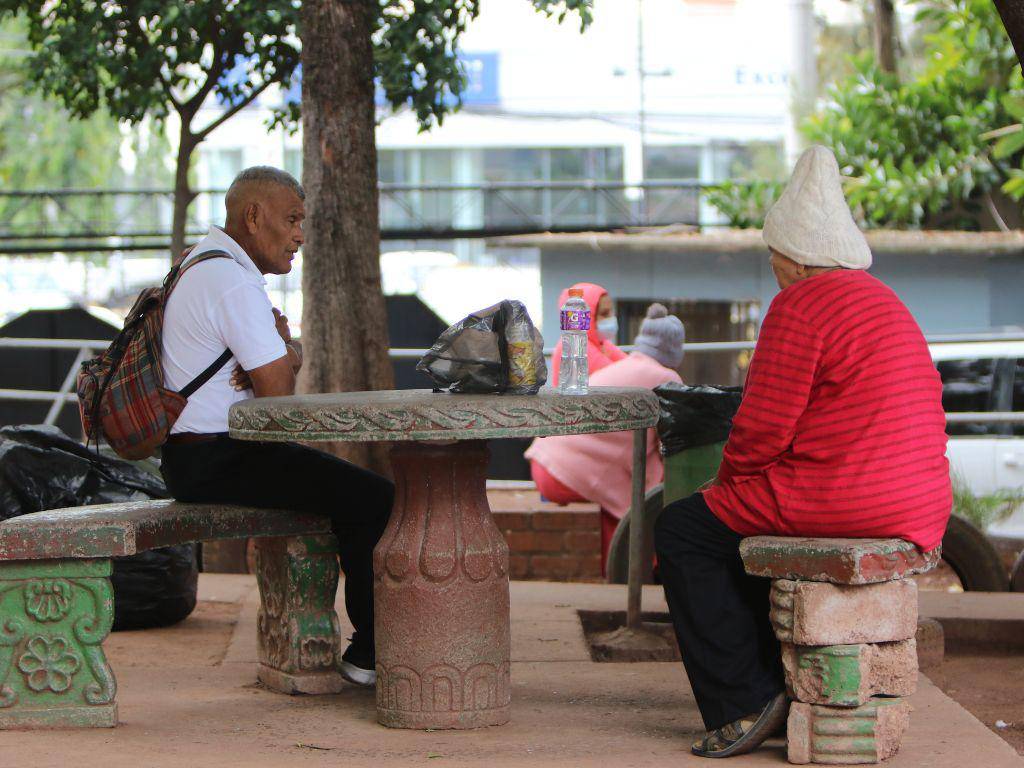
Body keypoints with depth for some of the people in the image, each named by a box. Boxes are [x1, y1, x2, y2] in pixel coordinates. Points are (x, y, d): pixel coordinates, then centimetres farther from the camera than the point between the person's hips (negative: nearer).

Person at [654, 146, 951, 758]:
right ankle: (780, 686, 28)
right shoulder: (885, 301, 20)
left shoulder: (802, 305, -11)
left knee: (684, 531, 4)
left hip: (846, 501, -10)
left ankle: (743, 703, 0)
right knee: (746, 521, 30)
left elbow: (763, 427, -14)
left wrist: (729, 478, 8)